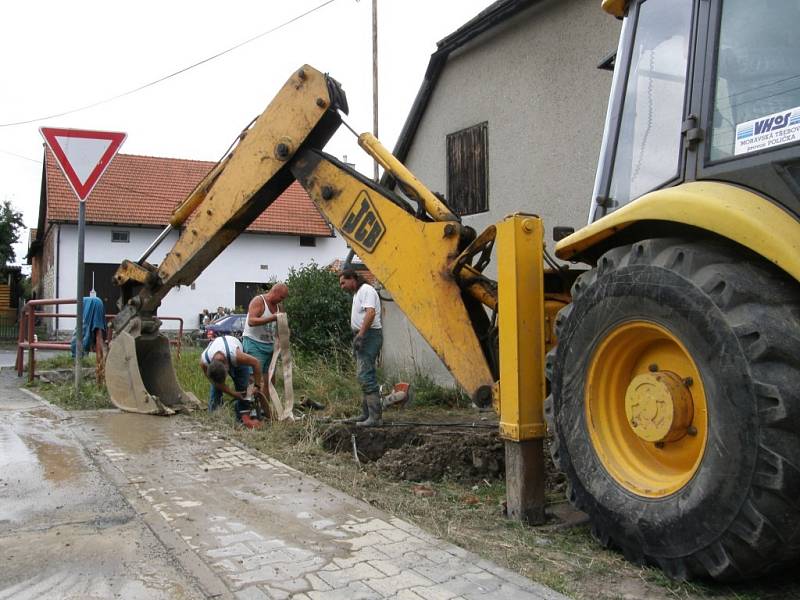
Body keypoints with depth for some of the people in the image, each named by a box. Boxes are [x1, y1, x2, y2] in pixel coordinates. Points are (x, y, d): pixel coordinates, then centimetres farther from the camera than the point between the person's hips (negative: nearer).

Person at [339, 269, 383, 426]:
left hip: (369, 335, -11)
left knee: (366, 376, -15)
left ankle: (375, 416, -16)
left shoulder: (366, 290, -10)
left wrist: (360, 334, -29)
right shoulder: (357, 293, 23)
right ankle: (366, 414, 17)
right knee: (364, 376, 12)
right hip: (362, 336, 11)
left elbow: (370, 313, -25)